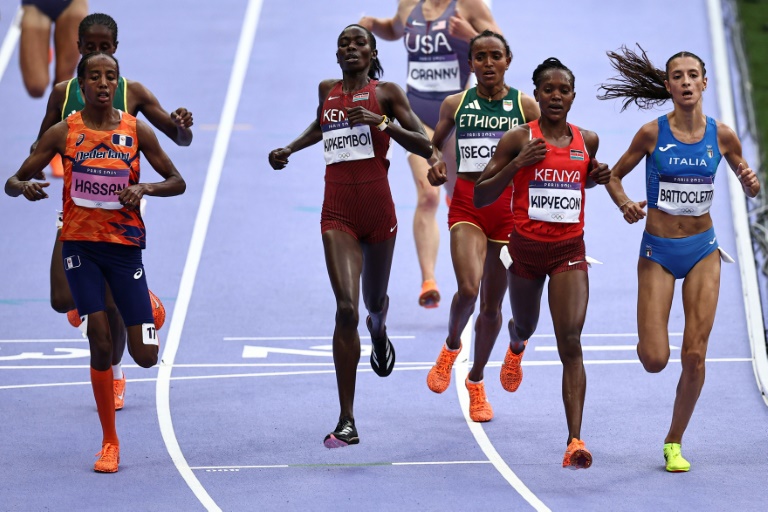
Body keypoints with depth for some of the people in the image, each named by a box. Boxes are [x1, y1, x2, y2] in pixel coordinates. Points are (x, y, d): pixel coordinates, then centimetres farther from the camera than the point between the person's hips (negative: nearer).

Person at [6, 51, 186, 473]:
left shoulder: (137, 131, 1)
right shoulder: (63, 133, -1)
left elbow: (177, 182, 6)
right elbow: (13, 182, 2)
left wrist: (145, 188, -15)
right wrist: (24, 187, -22)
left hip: (125, 244, 1)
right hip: (80, 244, -1)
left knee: (146, 356, -5)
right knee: (100, 341, -12)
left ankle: (147, 308, 34)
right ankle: (109, 442, 2)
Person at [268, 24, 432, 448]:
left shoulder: (387, 93, 1)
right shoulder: (327, 90, 12)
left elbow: (424, 146, -6)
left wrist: (382, 122, -17)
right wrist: (289, 149, 21)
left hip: (378, 210, -1)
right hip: (338, 213, 1)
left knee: (373, 300, 19)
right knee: (346, 309, -14)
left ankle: (379, 332, 62)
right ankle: (346, 422, -15)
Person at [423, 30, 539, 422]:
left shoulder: (526, 106, 1)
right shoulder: (455, 104, 4)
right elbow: (435, 143, 18)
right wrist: (435, 161, -3)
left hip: (509, 205, 1)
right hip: (467, 203, -1)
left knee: (492, 303, 8)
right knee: (468, 289, -23)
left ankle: (476, 381, 28)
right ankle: (451, 347, 9)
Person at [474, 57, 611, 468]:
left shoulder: (587, 141, 3)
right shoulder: (518, 139, -7)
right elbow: (480, 197, -7)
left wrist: (597, 177, 1)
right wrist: (517, 163, -21)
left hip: (570, 252, 0)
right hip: (526, 249, 0)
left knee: (570, 341, -15)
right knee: (525, 325, 24)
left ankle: (575, 441, -21)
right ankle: (516, 347, 67)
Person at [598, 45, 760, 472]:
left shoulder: (721, 135, -2)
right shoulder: (652, 133, -8)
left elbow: (751, 188, 11)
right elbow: (614, 176, 5)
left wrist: (752, 182, -12)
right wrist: (625, 204, -15)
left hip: (703, 250, 1)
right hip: (658, 252, -1)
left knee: (695, 355, -5)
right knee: (655, 361, -8)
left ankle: (675, 442, 12)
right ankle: (651, 337, 31)